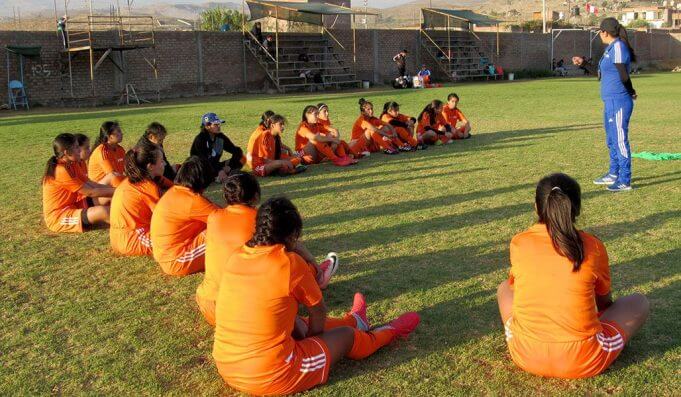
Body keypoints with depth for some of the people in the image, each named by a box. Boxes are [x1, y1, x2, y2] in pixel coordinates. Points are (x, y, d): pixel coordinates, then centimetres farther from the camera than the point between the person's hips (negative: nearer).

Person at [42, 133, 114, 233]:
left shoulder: (70, 166, 6)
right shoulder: (61, 170, -22)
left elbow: (92, 184, 4)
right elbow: (90, 192, -19)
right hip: (58, 218, -11)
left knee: (108, 198, 4)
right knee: (102, 211, -30)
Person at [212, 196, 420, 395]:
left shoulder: (237, 258, 0)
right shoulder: (290, 263, -18)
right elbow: (319, 310, 0)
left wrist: (303, 333, 24)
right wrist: (311, 336, 19)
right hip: (272, 378, -6)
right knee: (346, 335, 15)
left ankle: (353, 321, 56)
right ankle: (390, 331, 45)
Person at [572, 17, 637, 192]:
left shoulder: (618, 47, -14)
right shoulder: (610, 48, 15)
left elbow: (624, 76, -19)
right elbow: (602, 73, 26)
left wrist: (631, 92, -5)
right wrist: (583, 64, 27)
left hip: (619, 102, -10)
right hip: (610, 101, 10)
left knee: (620, 141, -5)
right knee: (612, 140, 20)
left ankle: (625, 182, 1)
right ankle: (614, 174, 33)